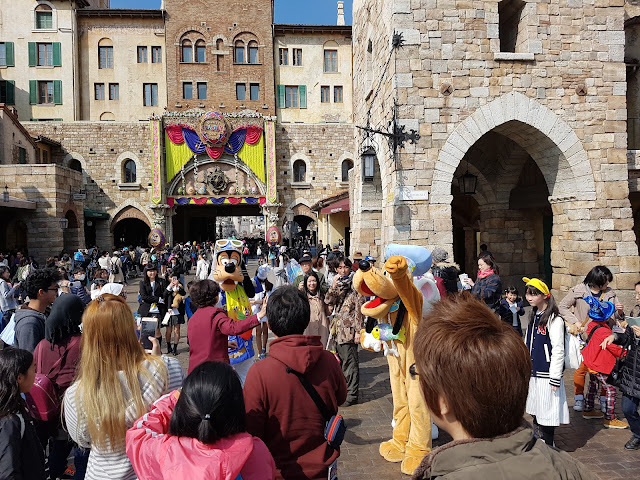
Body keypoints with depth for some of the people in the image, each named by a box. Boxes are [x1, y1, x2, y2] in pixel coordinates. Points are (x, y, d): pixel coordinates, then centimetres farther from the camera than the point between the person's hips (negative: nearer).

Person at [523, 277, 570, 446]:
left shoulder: (554, 319, -14)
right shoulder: (533, 317, 11)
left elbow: (558, 350, -16)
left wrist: (555, 378, -17)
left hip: (547, 374, -8)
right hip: (533, 373, 8)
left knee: (547, 412, 0)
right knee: (536, 412, 16)